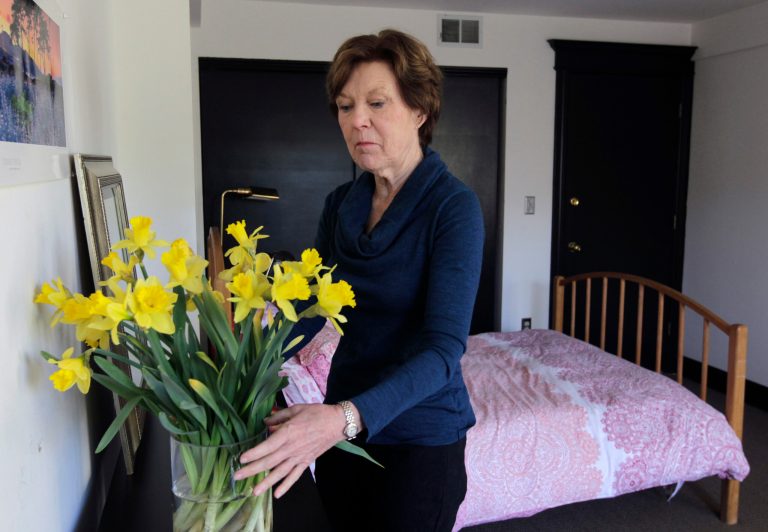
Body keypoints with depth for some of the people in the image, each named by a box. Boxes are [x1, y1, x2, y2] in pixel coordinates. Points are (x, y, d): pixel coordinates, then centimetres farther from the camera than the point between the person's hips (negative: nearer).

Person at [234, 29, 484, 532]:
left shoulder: (453, 205, -18)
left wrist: (346, 416, -40)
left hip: (420, 439, -5)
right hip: (343, 428, 5)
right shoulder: (341, 204, 0)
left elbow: (444, 347, -26)